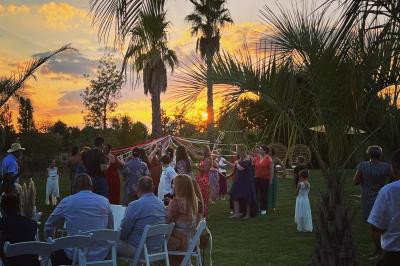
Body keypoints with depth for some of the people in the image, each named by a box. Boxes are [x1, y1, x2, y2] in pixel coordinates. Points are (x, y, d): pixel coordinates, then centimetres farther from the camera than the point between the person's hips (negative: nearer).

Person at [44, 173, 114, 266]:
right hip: (101, 255, 3)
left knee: (54, 252, 27)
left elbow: (49, 225, 11)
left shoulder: (67, 202, -1)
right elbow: (111, 229, 11)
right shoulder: (104, 201, 2)